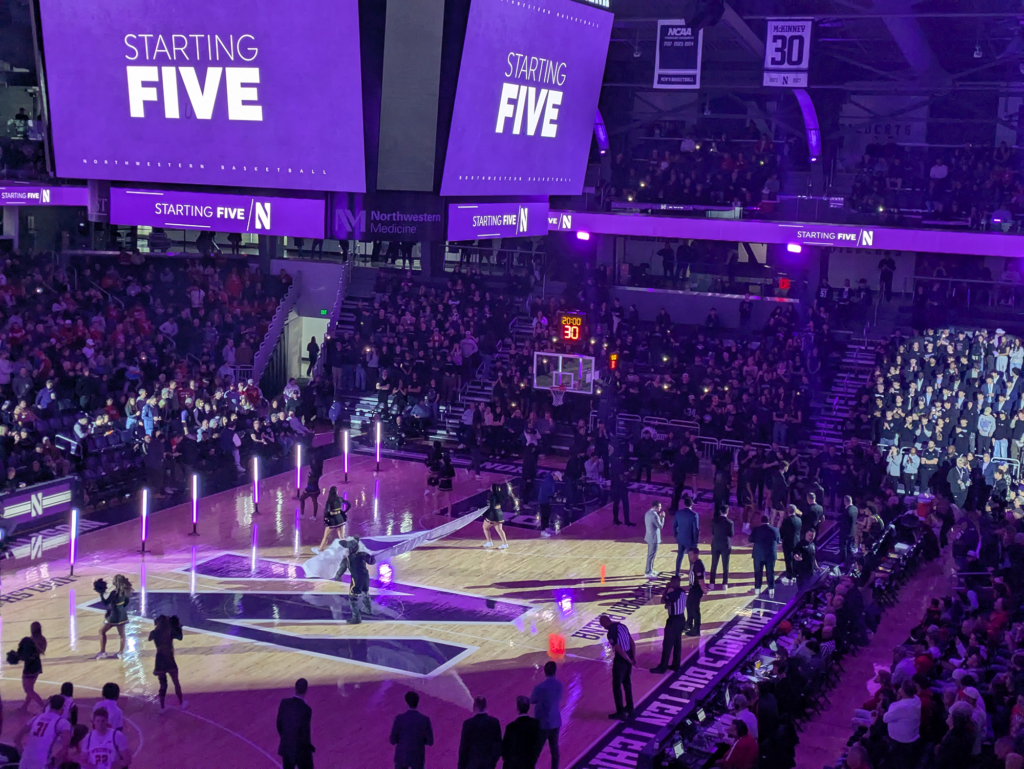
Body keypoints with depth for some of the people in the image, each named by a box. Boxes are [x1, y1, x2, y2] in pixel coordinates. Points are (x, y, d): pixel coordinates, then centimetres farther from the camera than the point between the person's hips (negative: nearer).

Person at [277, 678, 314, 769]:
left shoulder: (284, 702, -8)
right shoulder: (306, 709, -24)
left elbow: (279, 724, 2)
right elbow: (305, 733, -19)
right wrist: (309, 747, -1)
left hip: (286, 747, 5)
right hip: (301, 751, -5)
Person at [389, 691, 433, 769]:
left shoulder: (399, 718, -21)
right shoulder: (425, 720, -17)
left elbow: (393, 740, -13)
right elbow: (430, 741, -8)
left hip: (402, 756, 0)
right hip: (418, 757, 0)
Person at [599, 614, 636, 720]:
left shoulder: (611, 633, -21)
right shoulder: (622, 626, 4)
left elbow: (619, 650, -22)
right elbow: (632, 643, 7)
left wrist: (630, 660, -10)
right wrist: (633, 657, 7)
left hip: (621, 660, -8)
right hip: (628, 657, 8)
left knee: (617, 686, 6)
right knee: (627, 683, 22)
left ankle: (620, 713, 12)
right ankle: (629, 708, 34)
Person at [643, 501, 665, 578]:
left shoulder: (648, 513, 6)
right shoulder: (655, 515, -24)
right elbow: (660, 526, -15)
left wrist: (659, 517, 8)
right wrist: (662, 517, -6)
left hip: (650, 537, 10)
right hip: (654, 538, -10)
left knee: (650, 554, 21)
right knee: (651, 555, -1)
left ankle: (650, 570, 32)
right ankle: (648, 573, 5)